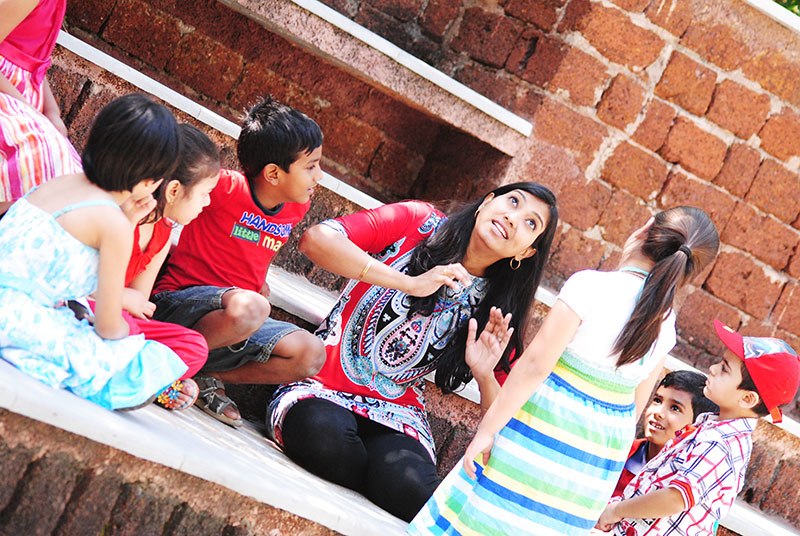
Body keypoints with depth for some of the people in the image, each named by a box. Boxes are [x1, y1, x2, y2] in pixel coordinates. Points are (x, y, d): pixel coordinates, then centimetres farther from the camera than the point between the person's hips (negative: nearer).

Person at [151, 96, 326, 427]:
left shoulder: (295, 208, 5)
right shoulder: (226, 187, -18)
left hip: (241, 318, 7)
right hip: (178, 303, -7)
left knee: (310, 355, -13)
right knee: (247, 307, -39)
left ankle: (208, 378, -5)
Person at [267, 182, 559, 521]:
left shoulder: (494, 307, 6)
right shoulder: (418, 222, -2)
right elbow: (316, 240, -17)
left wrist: (485, 375, -18)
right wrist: (411, 283, -20)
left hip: (397, 414, 1)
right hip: (321, 390, -1)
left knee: (409, 485, -36)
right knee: (322, 431, -39)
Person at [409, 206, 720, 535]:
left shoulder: (592, 285, -15)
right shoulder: (665, 324, 2)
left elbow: (537, 363, -19)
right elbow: (637, 406, 10)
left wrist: (488, 428, -16)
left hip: (547, 425, -5)